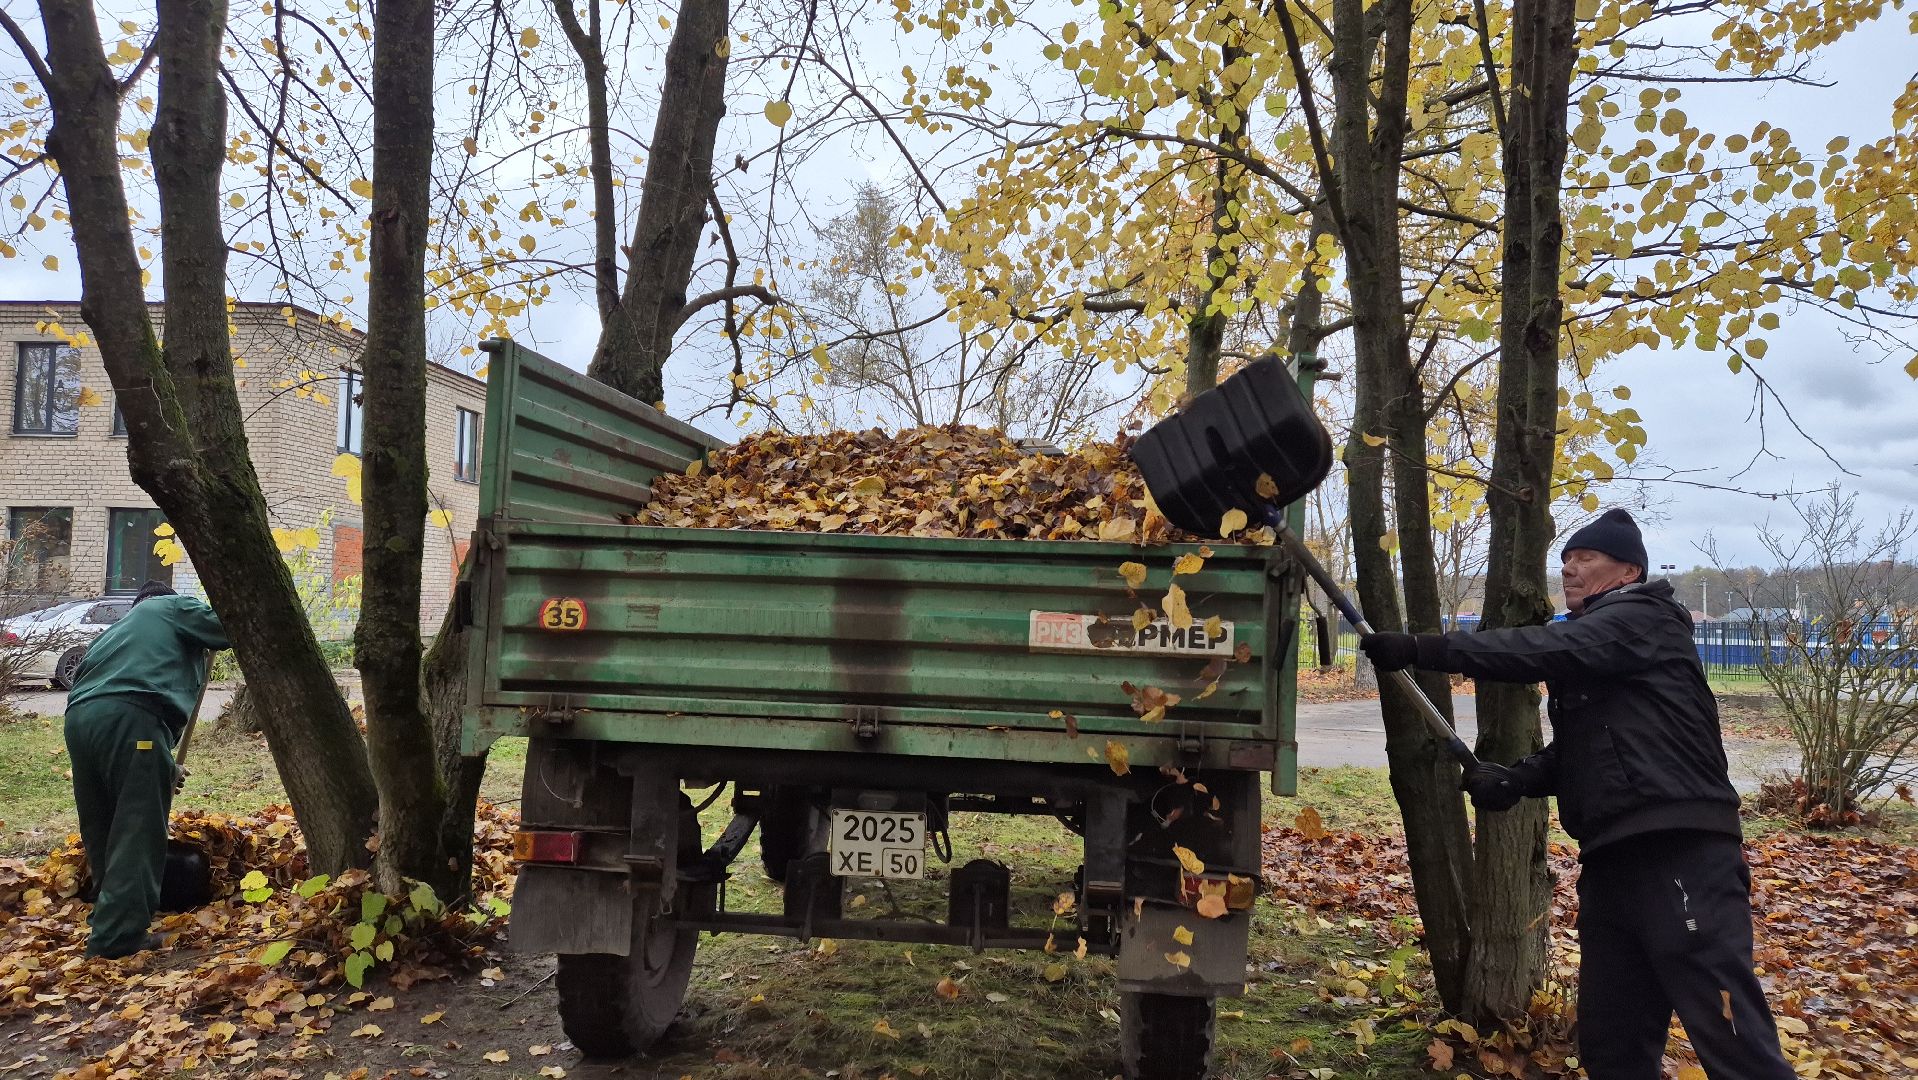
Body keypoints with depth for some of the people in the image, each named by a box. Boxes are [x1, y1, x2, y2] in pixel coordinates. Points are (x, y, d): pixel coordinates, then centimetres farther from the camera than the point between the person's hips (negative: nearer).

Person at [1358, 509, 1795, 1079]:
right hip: (1610, 864, 9)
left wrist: (1420, 649, -22)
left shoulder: (1645, 620, -4)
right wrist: (1514, 779, 4)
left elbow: (1543, 649, -19)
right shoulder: (1584, 655, 22)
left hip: (1682, 858, -9)